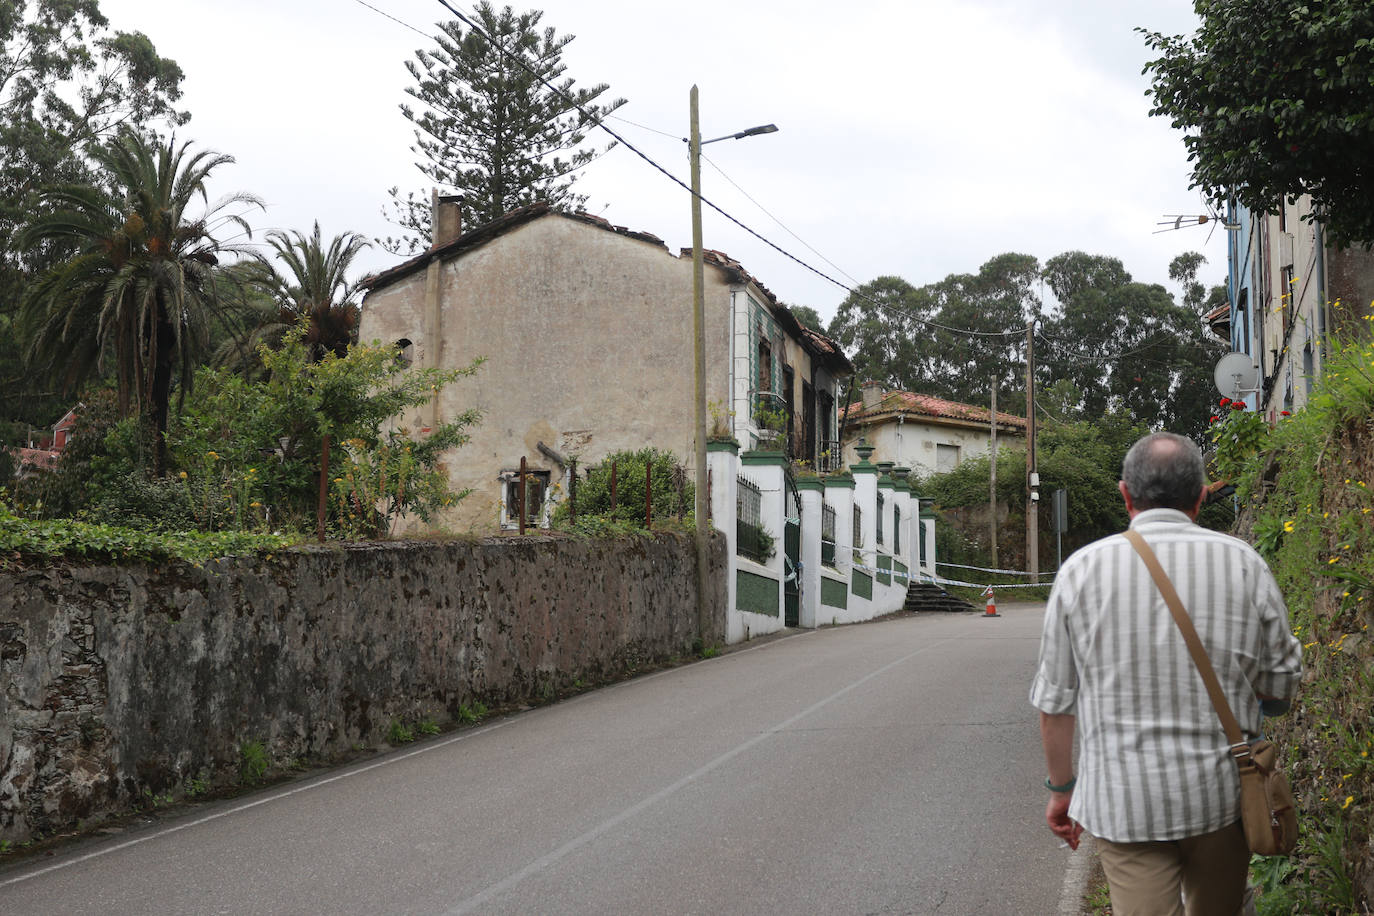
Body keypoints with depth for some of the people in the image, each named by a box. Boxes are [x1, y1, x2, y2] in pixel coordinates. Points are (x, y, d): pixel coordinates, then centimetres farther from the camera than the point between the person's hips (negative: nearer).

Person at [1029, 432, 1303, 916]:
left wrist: (1061, 788, 12)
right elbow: (1281, 690, 5)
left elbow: (1054, 702, -1)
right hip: (1222, 795, 2)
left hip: (1123, 803, -2)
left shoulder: (1082, 570, -6)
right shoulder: (1245, 564, -4)